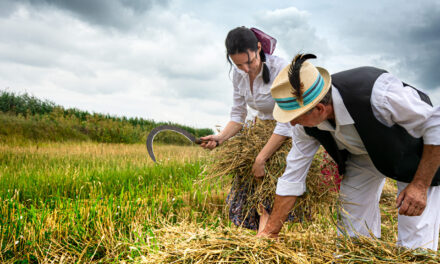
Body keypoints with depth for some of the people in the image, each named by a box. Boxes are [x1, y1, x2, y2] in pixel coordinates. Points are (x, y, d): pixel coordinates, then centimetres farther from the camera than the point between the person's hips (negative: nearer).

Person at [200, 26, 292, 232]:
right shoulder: (239, 74, -3)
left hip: (290, 137, -6)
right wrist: (220, 137, -16)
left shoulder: (281, 69, -24)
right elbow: (238, 115, 3)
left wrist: (261, 159, -28)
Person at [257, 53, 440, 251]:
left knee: (414, 246, -7)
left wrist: (420, 184, -27)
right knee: (353, 234, 8)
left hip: (416, 153, -4)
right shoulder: (306, 123, -22)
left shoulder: (377, 94, -41)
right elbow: (292, 177, -12)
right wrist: (270, 231, -8)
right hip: (362, 156, 5)